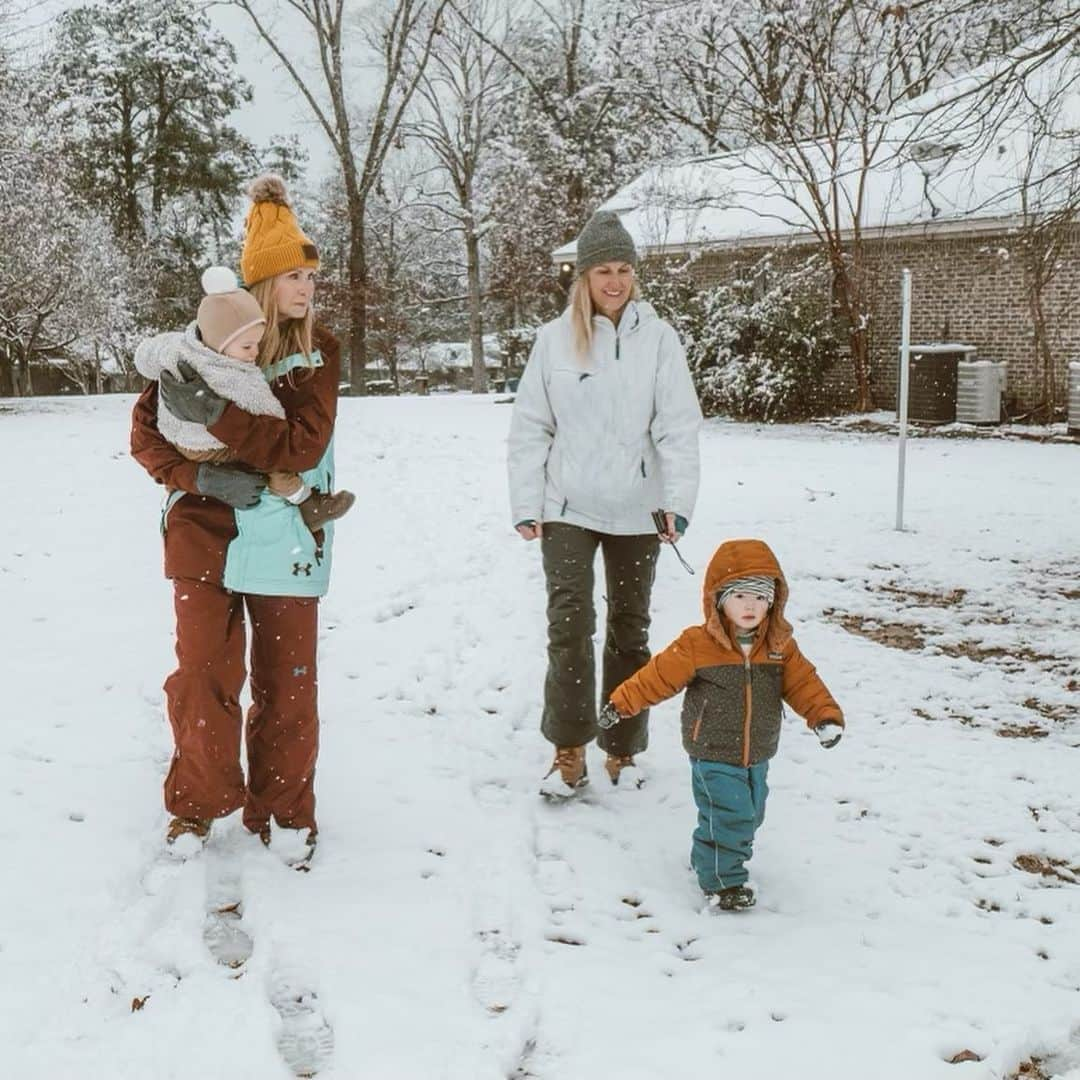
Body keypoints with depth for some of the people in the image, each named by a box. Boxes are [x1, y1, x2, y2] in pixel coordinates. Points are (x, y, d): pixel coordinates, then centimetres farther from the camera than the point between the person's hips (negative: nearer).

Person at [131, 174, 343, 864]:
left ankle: (284, 810, 27)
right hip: (205, 534, 0)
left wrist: (218, 413, -25)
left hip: (287, 540, 1)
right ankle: (196, 806, 26)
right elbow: (146, 430, -4)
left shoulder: (320, 350, -3)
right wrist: (201, 476, -20)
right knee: (204, 680, 4)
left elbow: (302, 445, -15)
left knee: (287, 684, 8)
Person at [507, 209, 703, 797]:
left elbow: (679, 426, -6)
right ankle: (569, 749, 8)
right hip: (568, 507, 0)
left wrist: (678, 501, -16)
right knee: (569, 623, -7)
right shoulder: (554, 338, 0)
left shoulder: (658, 338, -2)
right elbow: (530, 428, 2)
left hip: (636, 510, 1)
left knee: (629, 627, 11)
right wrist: (526, 505, -3)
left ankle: (623, 747, 24)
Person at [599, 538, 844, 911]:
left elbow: (803, 682, -2)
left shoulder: (780, 646, -2)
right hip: (713, 757, -5)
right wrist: (622, 703, -7)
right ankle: (721, 882, 5)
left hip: (757, 756, 6)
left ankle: (708, 859, 40)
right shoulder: (697, 644, -15)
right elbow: (658, 677, -9)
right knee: (729, 817, -11)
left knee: (748, 816, 17)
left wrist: (825, 716, -16)